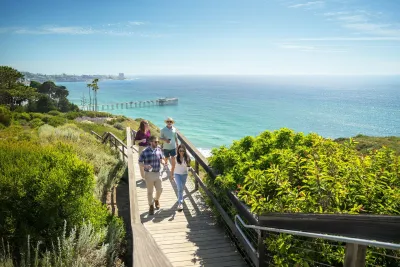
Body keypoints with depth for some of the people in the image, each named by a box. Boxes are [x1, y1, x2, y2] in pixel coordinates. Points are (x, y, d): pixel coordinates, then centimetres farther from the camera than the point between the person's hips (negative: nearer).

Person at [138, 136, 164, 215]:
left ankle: (156, 200, 41)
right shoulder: (145, 151, -16)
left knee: (160, 189, 9)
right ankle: (151, 206, 29)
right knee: (150, 191, 10)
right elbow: (140, 162, -10)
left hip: (157, 173, 3)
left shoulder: (159, 150, -3)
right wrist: (145, 166, -30)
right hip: (149, 174, -3)